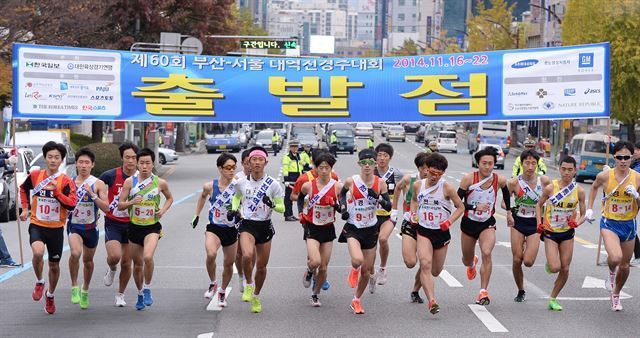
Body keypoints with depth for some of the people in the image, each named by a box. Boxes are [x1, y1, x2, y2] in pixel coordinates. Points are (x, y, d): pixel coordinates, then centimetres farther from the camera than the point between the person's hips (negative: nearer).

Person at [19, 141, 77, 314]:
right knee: (38, 252, -30)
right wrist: (25, 208, 11)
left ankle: (50, 295, 37)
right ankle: (39, 282, -2)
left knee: (54, 265, 11)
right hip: (37, 225, 0)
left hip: (56, 228, 0)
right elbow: (23, 188, 19)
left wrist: (56, 191, -28)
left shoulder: (66, 181, -7)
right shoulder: (35, 175, -2)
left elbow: (71, 205, -18)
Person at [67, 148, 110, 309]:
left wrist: (92, 194, -23)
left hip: (91, 227, 1)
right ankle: (74, 287, -12)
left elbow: (106, 208, -13)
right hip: (74, 225, -1)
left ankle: (85, 291, 39)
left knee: (88, 260, 15)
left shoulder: (98, 184, -6)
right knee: (75, 253, -28)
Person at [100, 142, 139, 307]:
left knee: (126, 263, 5)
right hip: (112, 223, -2)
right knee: (114, 256, -23)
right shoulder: (111, 175, -11)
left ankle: (120, 294, 27)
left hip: (131, 224, 2)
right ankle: (111, 269, 15)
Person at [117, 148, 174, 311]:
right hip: (134, 227, 2)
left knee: (148, 257, -27)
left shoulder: (160, 183, -4)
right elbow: (120, 205, -1)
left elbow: (169, 198, 16)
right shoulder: (129, 182, -4)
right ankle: (140, 294, 34)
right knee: (137, 264, 12)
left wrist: (163, 210, -2)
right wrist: (131, 202, -21)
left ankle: (147, 289, -5)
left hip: (152, 227, -2)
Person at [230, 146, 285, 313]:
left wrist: (272, 205, -23)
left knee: (261, 266, 8)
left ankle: (256, 296, 33)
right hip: (247, 225, -1)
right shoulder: (241, 183, -1)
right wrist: (234, 209, 2)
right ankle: (249, 285, -1)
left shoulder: (273, 184, -6)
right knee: (247, 256, -28)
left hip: (265, 226, 1)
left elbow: (282, 208, -3)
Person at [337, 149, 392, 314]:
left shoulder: (380, 182, -6)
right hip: (353, 227, -3)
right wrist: (343, 207, -3)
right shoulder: (351, 181, -10)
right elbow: (342, 192, 12)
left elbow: (389, 207, -3)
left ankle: (356, 300, 32)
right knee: (358, 260, -29)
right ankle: (354, 270, 10)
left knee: (366, 271, 9)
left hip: (371, 229, 3)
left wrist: (379, 199, -22)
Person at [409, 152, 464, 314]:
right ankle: (432, 301, -28)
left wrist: (449, 221, -14)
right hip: (423, 231, 0)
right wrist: (413, 213, 4)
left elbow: (460, 207, -1)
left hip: (442, 232, 0)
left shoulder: (446, 188, -9)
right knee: (425, 264, -22)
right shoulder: (418, 185, 0)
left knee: (435, 271, 12)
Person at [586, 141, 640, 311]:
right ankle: (611, 272, 11)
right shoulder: (605, 176, -12)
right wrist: (589, 208, 9)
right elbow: (594, 187, 13)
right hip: (609, 223, -2)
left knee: (625, 265, 13)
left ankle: (616, 294, 41)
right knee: (615, 257, -27)